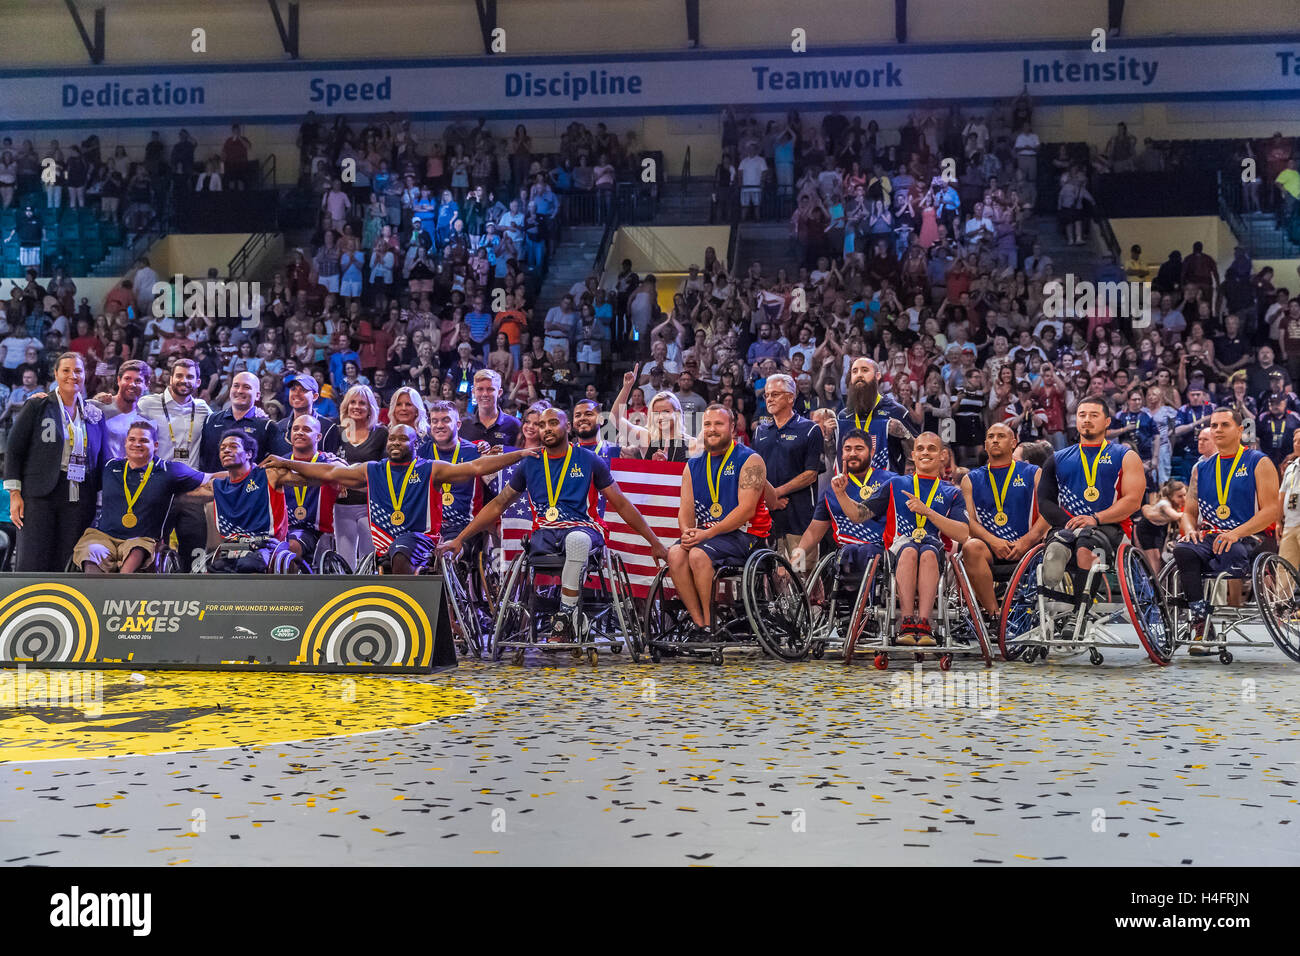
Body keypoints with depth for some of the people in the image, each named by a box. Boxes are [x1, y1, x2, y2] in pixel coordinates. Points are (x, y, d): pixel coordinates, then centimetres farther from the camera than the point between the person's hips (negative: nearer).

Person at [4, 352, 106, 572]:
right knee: (33, 563, -8)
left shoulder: (95, 415, 14)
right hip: (40, 495, -3)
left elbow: (99, 461, 17)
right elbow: (14, 450, 2)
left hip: (80, 499, 3)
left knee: (69, 567, 0)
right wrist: (15, 494, -6)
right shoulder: (37, 407, 4)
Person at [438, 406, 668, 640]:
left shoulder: (589, 461, 9)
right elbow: (497, 505, 20)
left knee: (577, 539, -39)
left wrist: (655, 542, 10)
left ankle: (565, 620, -31)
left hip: (583, 528, -3)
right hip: (545, 532, 3)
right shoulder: (529, 463, 14)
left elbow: (622, 504, 13)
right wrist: (459, 539, 15)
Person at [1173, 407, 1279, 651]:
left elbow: (1272, 510, -4)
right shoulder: (1201, 468, 20)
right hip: (1208, 537, 4)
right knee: (1182, 550, -30)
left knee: (1228, 552, -39)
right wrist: (1190, 530, -4)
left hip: (1248, 539, -4)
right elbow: (1189, 512, 22)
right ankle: (1200, 624, -32)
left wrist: (1235, 533, -18)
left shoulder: (1259, 463, 6)